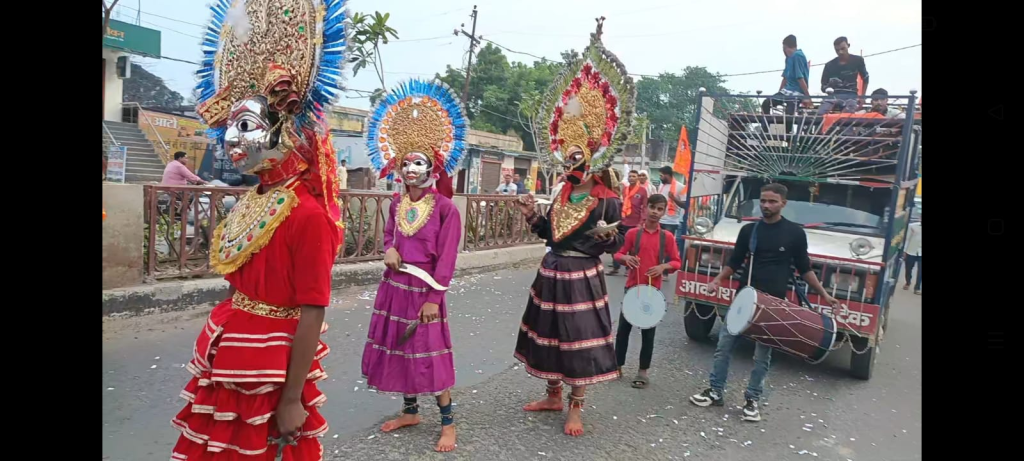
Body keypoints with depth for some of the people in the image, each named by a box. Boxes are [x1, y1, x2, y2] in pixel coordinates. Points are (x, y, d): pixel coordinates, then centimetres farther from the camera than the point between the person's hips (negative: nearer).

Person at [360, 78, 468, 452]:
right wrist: (389, 249, -4)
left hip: (424, 288, -6)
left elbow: (446, 257, -14)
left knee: (430, 354, -2)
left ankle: (448, 423, 14)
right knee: (397, 348, 14)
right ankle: (409, 412, 33)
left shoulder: (445, 207, -13)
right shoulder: (397, 203, 5)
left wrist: (433, 297, -16)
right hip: (394, 286, 7)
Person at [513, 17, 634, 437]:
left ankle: (576, 408, 19)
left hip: (582, 278, -7)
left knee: (579, 338, 3)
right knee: (549, 334, 16)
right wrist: (533, 216, 0)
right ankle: (553, 396, 33)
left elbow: (615, 246, -10)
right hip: (551, 273, 7)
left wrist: (607, 235, -31)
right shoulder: (562, 193, 6)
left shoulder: (607, 201, -11)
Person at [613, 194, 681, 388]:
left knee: (648, 331, 8)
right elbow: (618, 254, 5)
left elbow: (677, 262, 4)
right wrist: (625, 258, -17)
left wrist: (664, 266, -15)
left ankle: (643, 371, 19)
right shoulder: (633, 233, -1)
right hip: (632, 287, 1)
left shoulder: (667, 237, -1)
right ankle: (617, 366, 22)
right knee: (623, 328, 8)